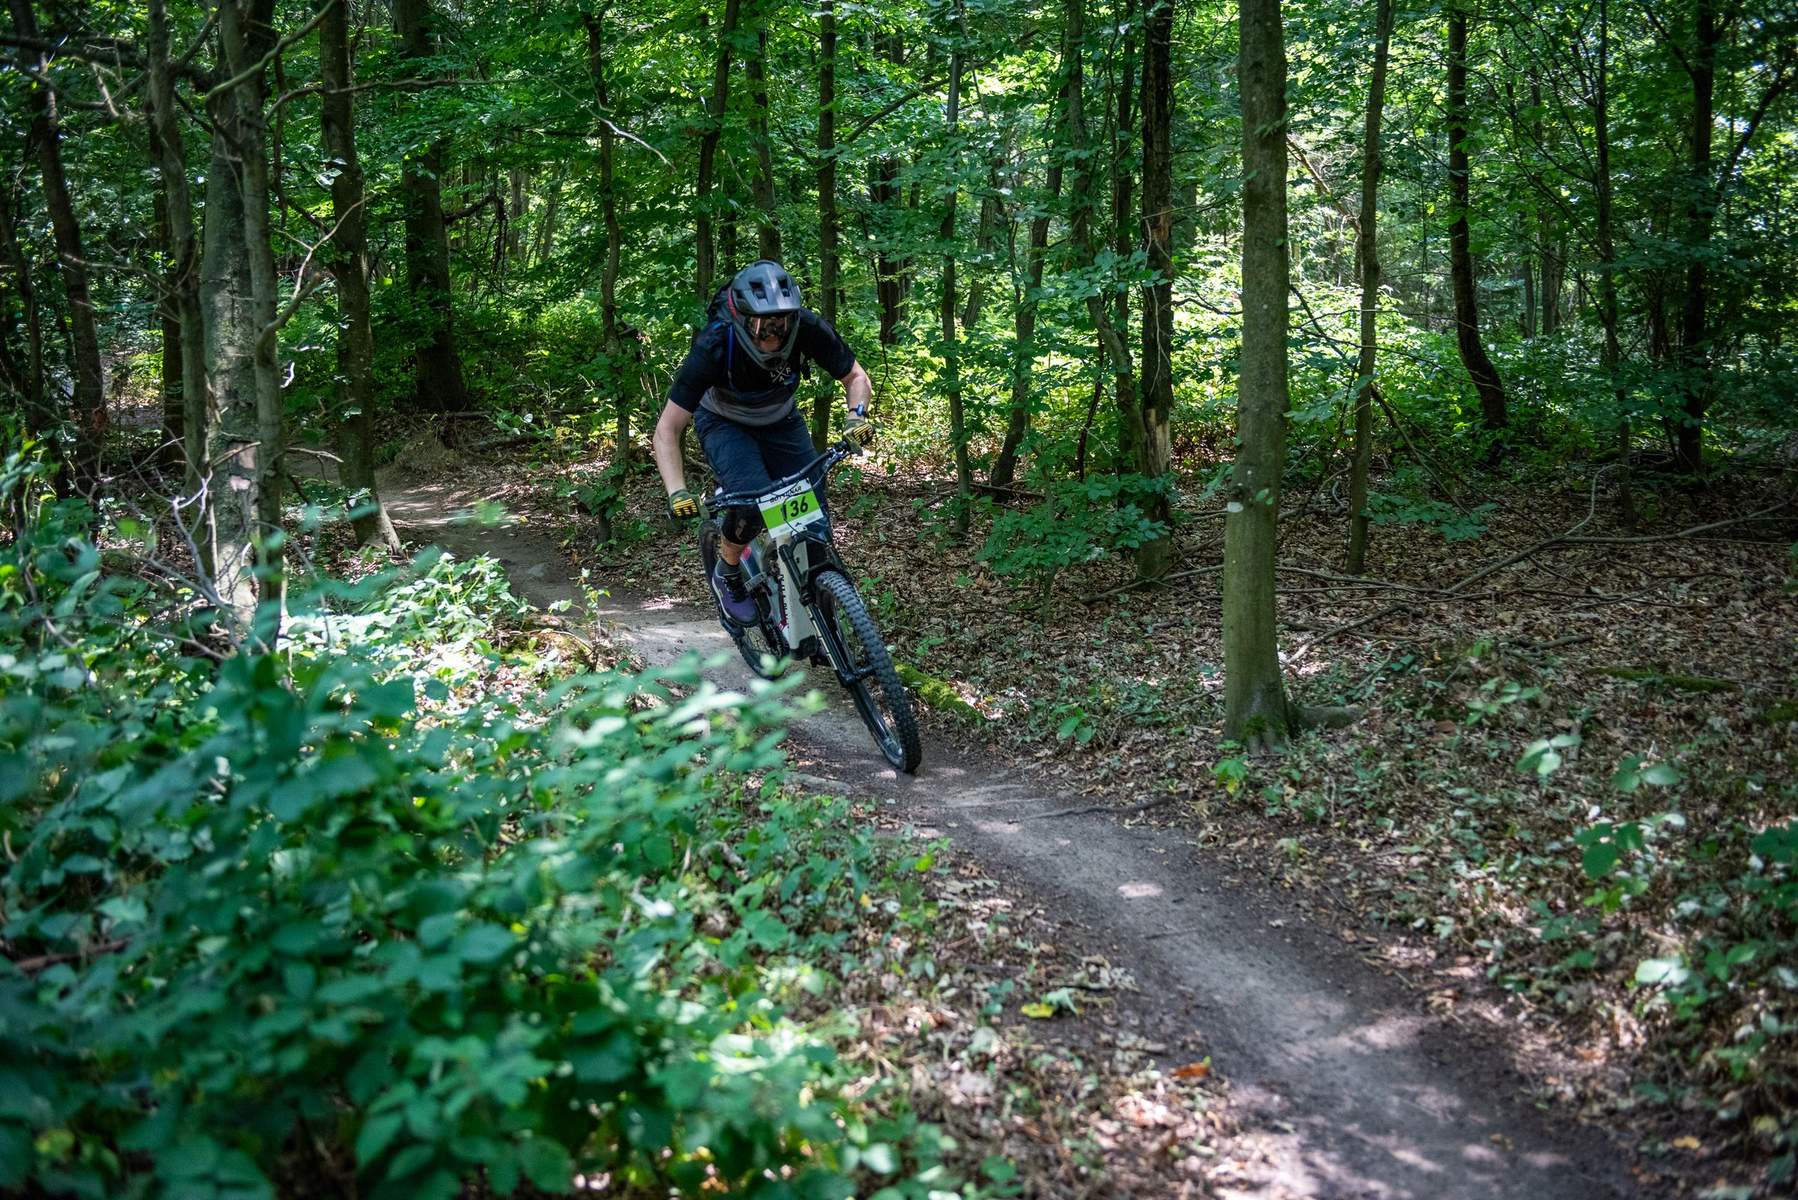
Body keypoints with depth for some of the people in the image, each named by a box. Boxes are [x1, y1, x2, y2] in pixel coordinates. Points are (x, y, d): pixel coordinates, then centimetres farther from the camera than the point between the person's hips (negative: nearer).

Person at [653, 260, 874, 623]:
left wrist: (857, 415, -35)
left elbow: (856, 377, -14)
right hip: (724, 424, -3)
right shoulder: (714, 346, -36)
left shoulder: (808, 328, -31)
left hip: (780, 422, 3)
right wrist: (677, 492, -45)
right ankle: (728, 576, -2)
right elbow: (666, 431, -31)